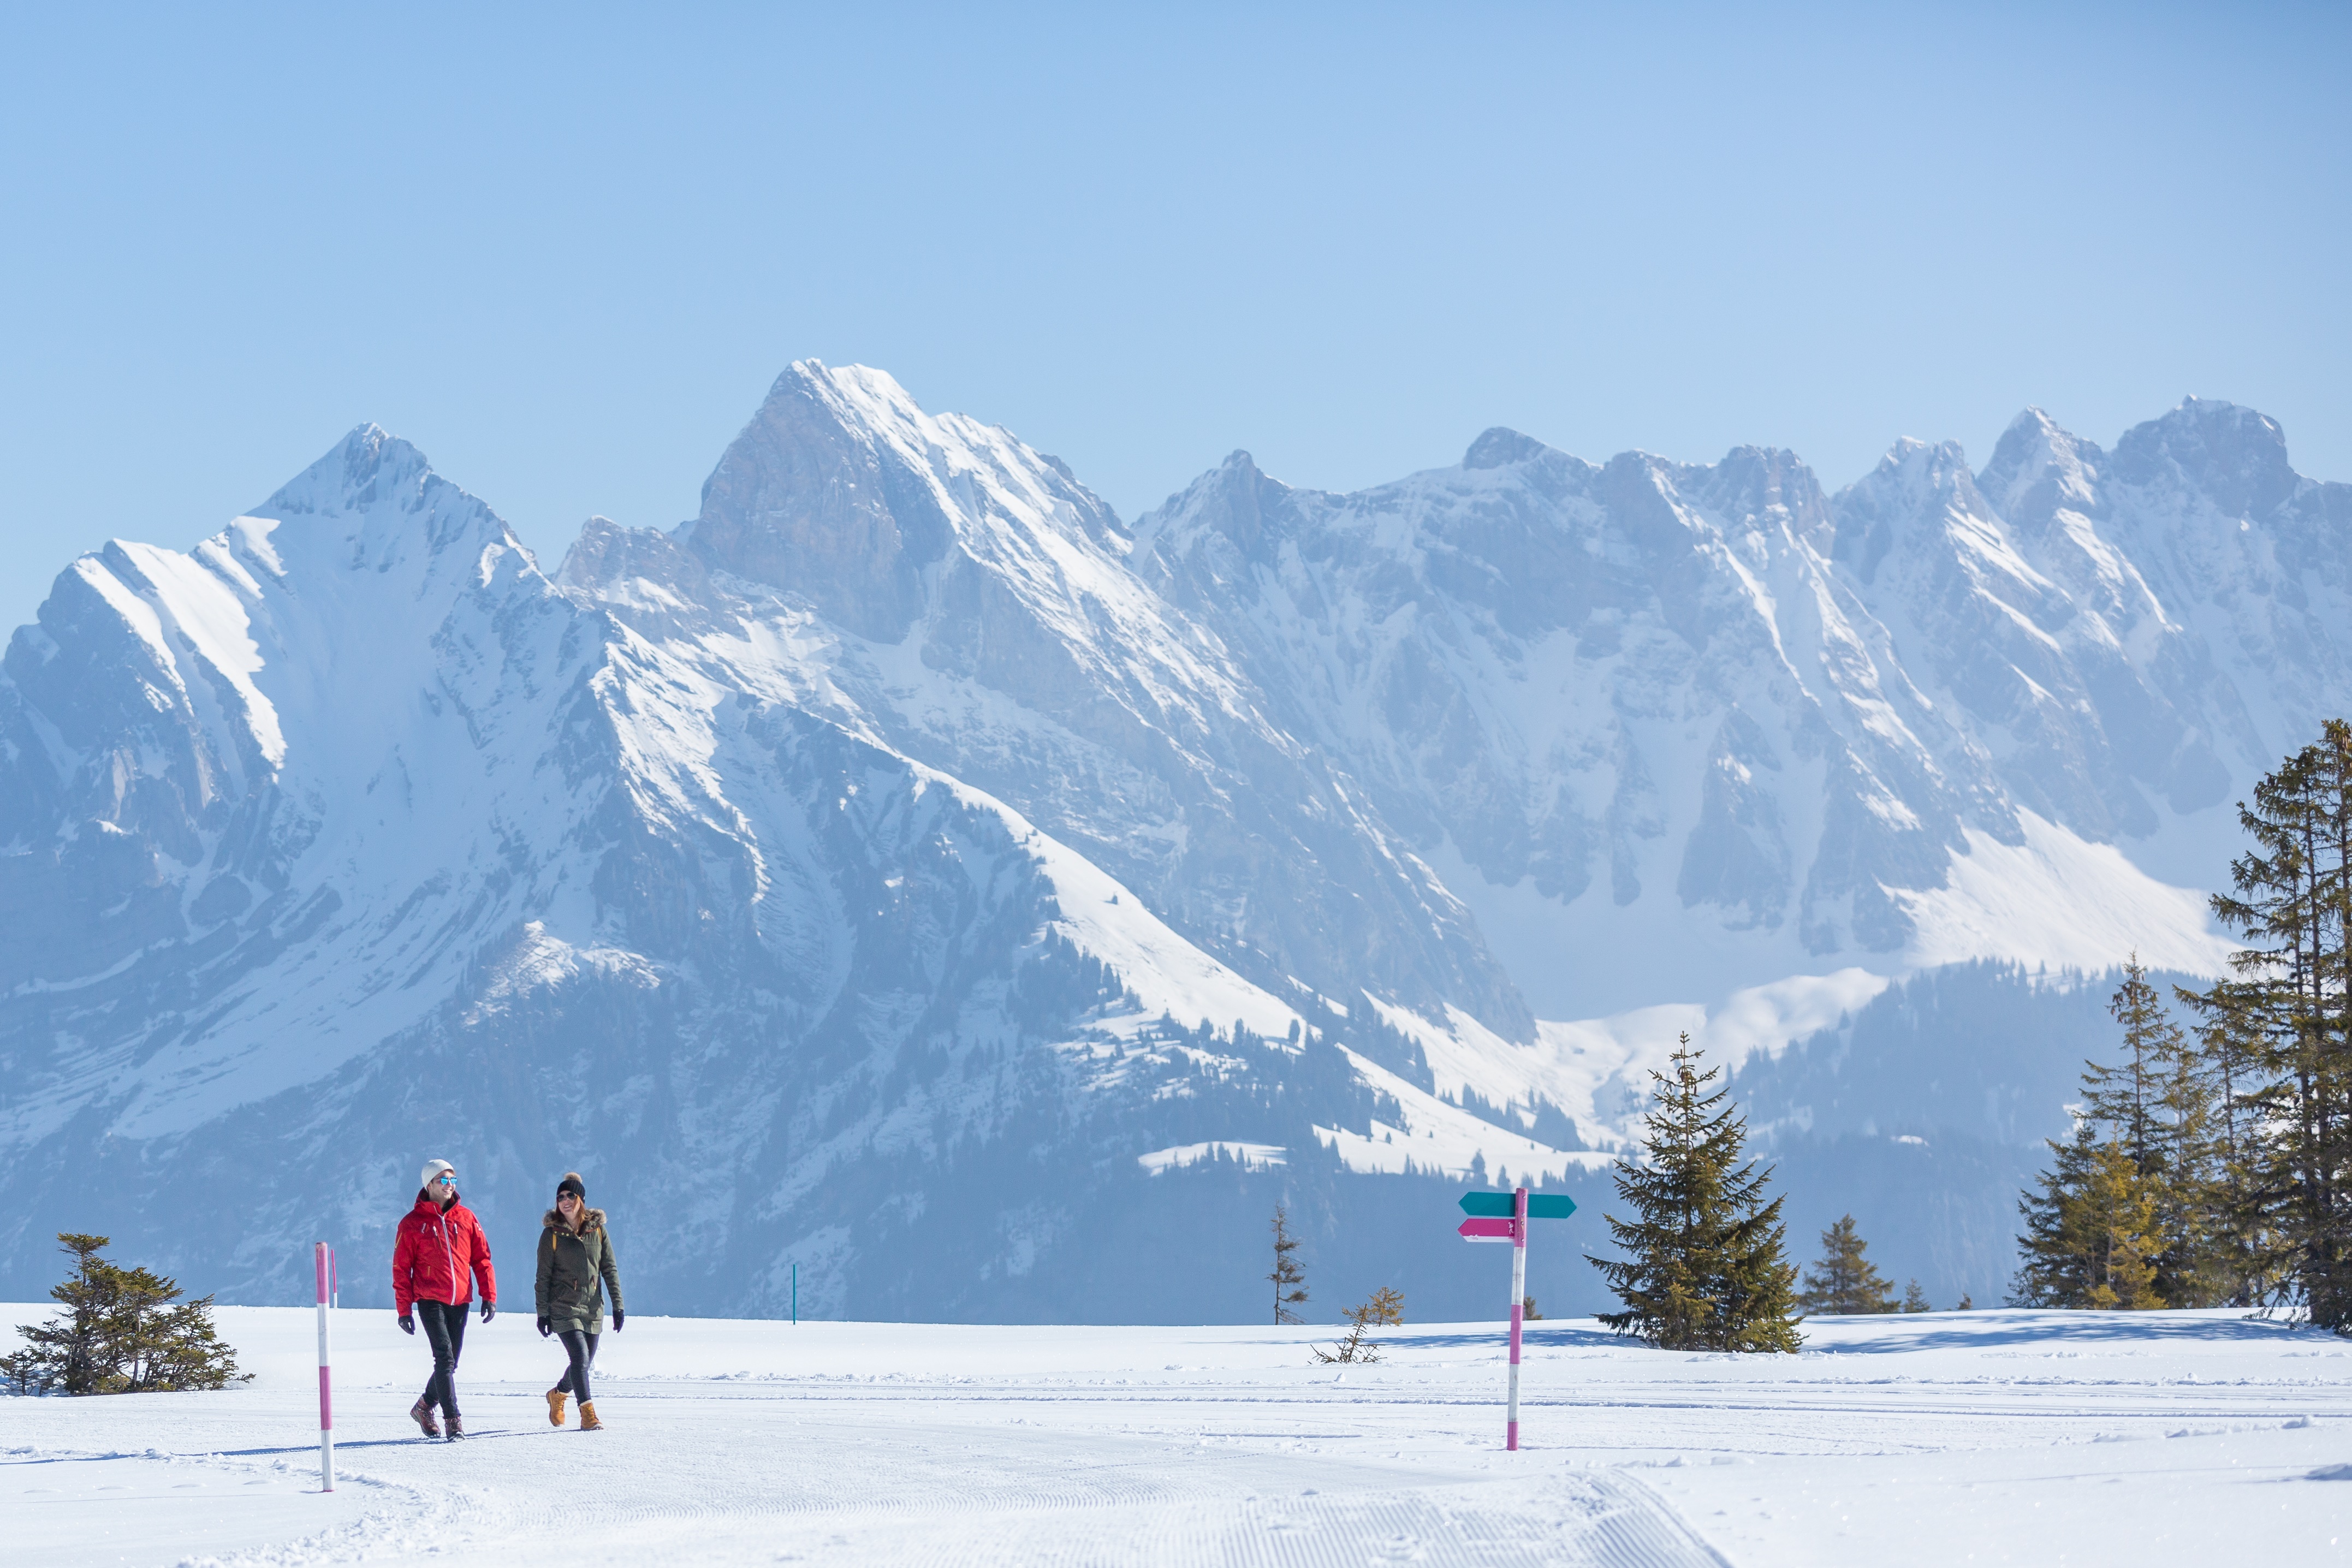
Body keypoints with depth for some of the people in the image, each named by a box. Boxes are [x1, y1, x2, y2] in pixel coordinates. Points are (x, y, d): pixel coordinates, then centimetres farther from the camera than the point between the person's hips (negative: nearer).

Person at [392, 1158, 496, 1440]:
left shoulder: (466, 1218, 9)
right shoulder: (413, 1223, 1)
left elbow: (482, 1259, 12)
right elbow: (401, 1269, 2)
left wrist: (489, 1296, 4)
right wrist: (404, 1309, -3)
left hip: (460, 1301, 4)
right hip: (430, 1301, -4)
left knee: (450, 1363, 9)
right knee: (445, 1359, -15)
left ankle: (424, 1407, 30)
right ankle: (453, 1420, -14)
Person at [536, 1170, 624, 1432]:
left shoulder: (598, 1230, 4)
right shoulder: (552, 1233, -3)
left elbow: (610, 1269, 7)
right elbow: (543, 1276, -2)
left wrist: (618, 1305, 2)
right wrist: (542, 1313, -7)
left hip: (593, 1308, 4)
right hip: (564, 1308, -4)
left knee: (585, 1363, 11)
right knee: (580, 1357, -18)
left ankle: (558, 1395, 40)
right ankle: (588, 1416, -17)